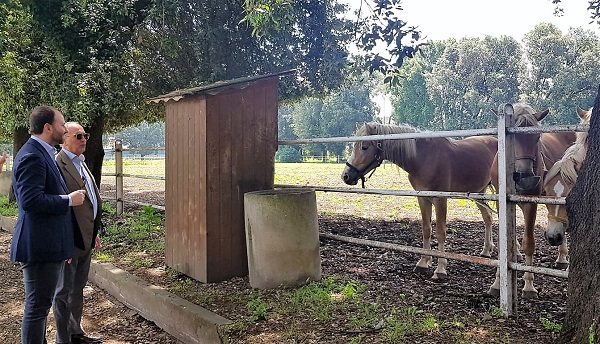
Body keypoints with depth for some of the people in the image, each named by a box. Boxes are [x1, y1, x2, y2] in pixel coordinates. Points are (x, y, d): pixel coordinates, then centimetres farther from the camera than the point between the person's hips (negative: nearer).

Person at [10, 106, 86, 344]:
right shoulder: (32, 156, -19)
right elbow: (31, 200, -27)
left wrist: (69, 195, 12)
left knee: (40, 304, 22)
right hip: (40, 245, -11)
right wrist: (69, 200, -18)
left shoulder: (42, 153, 14)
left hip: (47, 243, 11)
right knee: (37, 306, 0)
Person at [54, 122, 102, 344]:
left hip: (85, 239, 9)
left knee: (77, 289, 20)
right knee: (64, 292, 5)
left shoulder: (81, 164, 14)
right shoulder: (58, 164, -16)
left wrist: (94, 233, 19)